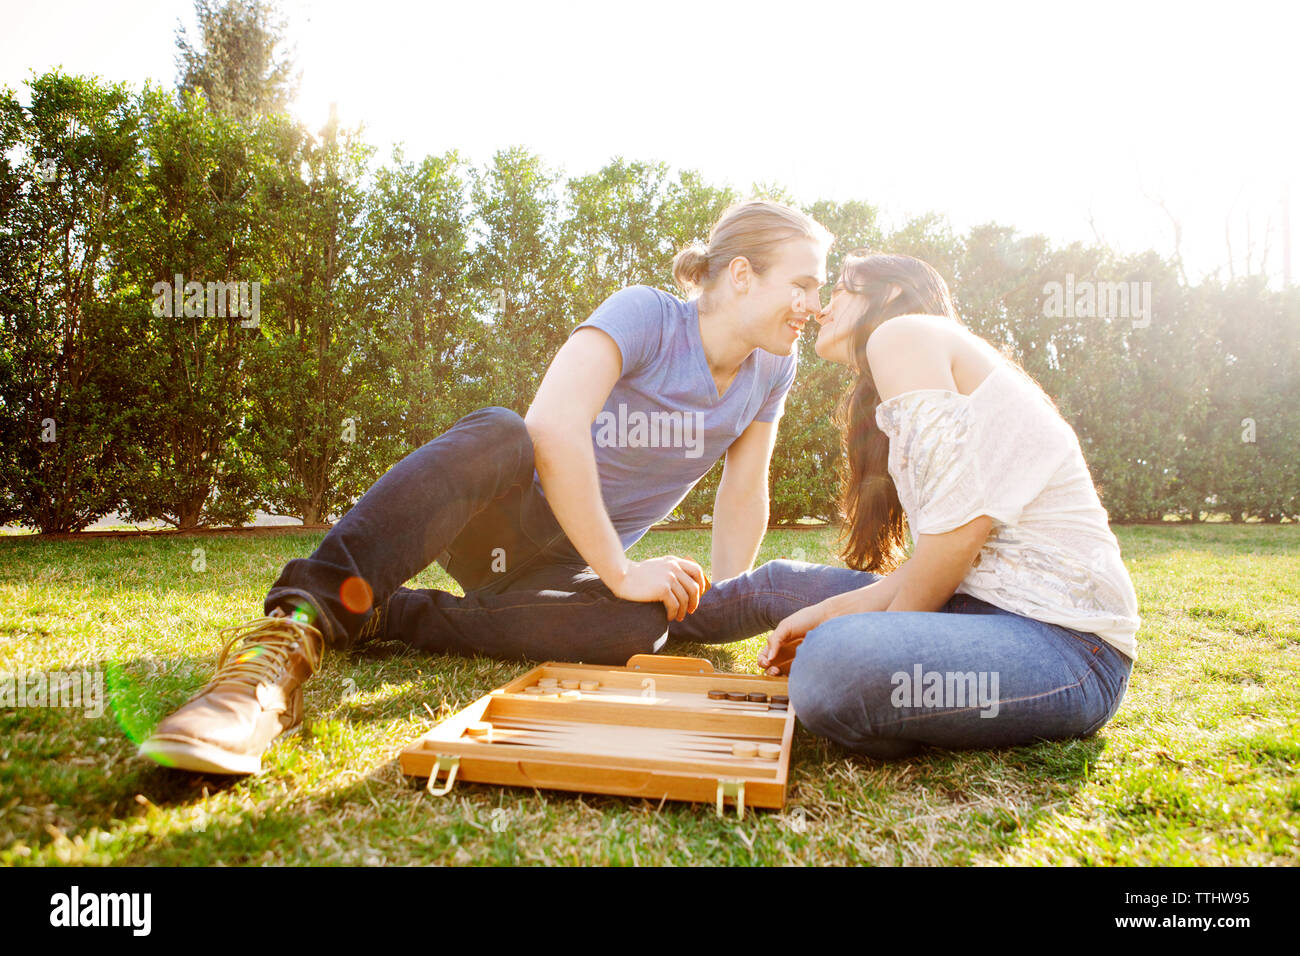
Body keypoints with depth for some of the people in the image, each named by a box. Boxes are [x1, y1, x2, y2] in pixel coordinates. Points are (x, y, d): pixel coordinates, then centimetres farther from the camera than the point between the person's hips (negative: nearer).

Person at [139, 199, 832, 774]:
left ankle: (378, 616, -21)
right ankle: (293, 630, -47)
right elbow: (555, 429, -31)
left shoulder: (772, 368, 3)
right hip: (509, 520, -4)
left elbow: (743, 496, 9)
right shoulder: (645, 315, -16)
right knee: (496, 434, -39)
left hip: (576, 566, 5)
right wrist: (621, 573, -27)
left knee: (641, 627, -32)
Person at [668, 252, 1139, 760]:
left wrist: (887, 642, -6)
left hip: (1064, 640, -9)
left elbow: (962, 521, -18)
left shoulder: (901, 333, -7)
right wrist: (827, 613, 5)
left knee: (834, 665, -36)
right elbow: (940, 564, 12)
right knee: (778, 583, 17)